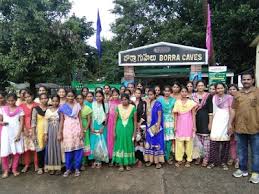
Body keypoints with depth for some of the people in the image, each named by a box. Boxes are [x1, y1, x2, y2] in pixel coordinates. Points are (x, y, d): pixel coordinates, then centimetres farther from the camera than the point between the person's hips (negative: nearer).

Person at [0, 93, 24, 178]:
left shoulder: (19, 110, 2)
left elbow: (21, 122, -1)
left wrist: (19, 134, -10)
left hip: (16, 133, 0)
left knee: (17, 151, 0)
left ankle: (14, 169, 17)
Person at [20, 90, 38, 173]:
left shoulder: (36, 105, 1)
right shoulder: (21, 106, 4)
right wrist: (24, 129, -5)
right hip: (25, 129, 1)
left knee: (35, 147, 2)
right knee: (26, 147, 5)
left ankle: (36, 164, 13)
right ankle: (26, 164, 18)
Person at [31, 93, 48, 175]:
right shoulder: (36, 109, -2)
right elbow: (33, 122, -3)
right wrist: (33, 134, -7)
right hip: (39, 131, -1)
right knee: (40, 149, 2)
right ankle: (40, 167, 16)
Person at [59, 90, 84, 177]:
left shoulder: (77, 106, 6)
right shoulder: (63, 107, 5)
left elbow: (80, 119, 5)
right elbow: (61, 121, 5)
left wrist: (82, 131, -2)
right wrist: (60, 133, 1)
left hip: (76, 128, 0)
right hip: (67, 129, 0)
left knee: (78, 148, 0)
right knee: (68, 149, 2)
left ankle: (77, 168, 13)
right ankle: (68, 168, 17)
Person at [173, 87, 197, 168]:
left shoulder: (191, 102, 0)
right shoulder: (177, 102, 3)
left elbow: (193, 115, 2)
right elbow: (175, 115, 4)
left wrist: (194, 126, -1)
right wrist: (175, 126, 2)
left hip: (189, 124, -1)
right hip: (180, 124, 1)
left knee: (189, 141, 4)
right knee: (179, 141, 2)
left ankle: (188, 160, 16)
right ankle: (179, 159, 14)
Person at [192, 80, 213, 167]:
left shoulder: (208, 96, -2)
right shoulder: (193, 96, 6)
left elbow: (210, 110, -4)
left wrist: (210, 123, -8)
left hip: (205, 120, -3)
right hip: (196, 120, 3)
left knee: (206, 139, -1)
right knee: (197, 139, 9)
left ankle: (205, 158, 11)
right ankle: (198, 157, 22)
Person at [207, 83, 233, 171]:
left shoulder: (229, 97, 1)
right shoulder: (214, 98, 10)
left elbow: (231, 111, 0)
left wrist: (230, 124, -6)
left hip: (225, 121, -2)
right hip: (216, 121, 2)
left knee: (225, 142, 2)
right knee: (214, 141, -3)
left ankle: (224, 162, 16)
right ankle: (213, 161, 9)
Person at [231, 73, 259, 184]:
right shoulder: (237, 94, 9)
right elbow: (234, 110, 10)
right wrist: (230, 124, 7)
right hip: (240, 127, 3)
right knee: (241, 150, 14)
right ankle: (243, 169, 28)